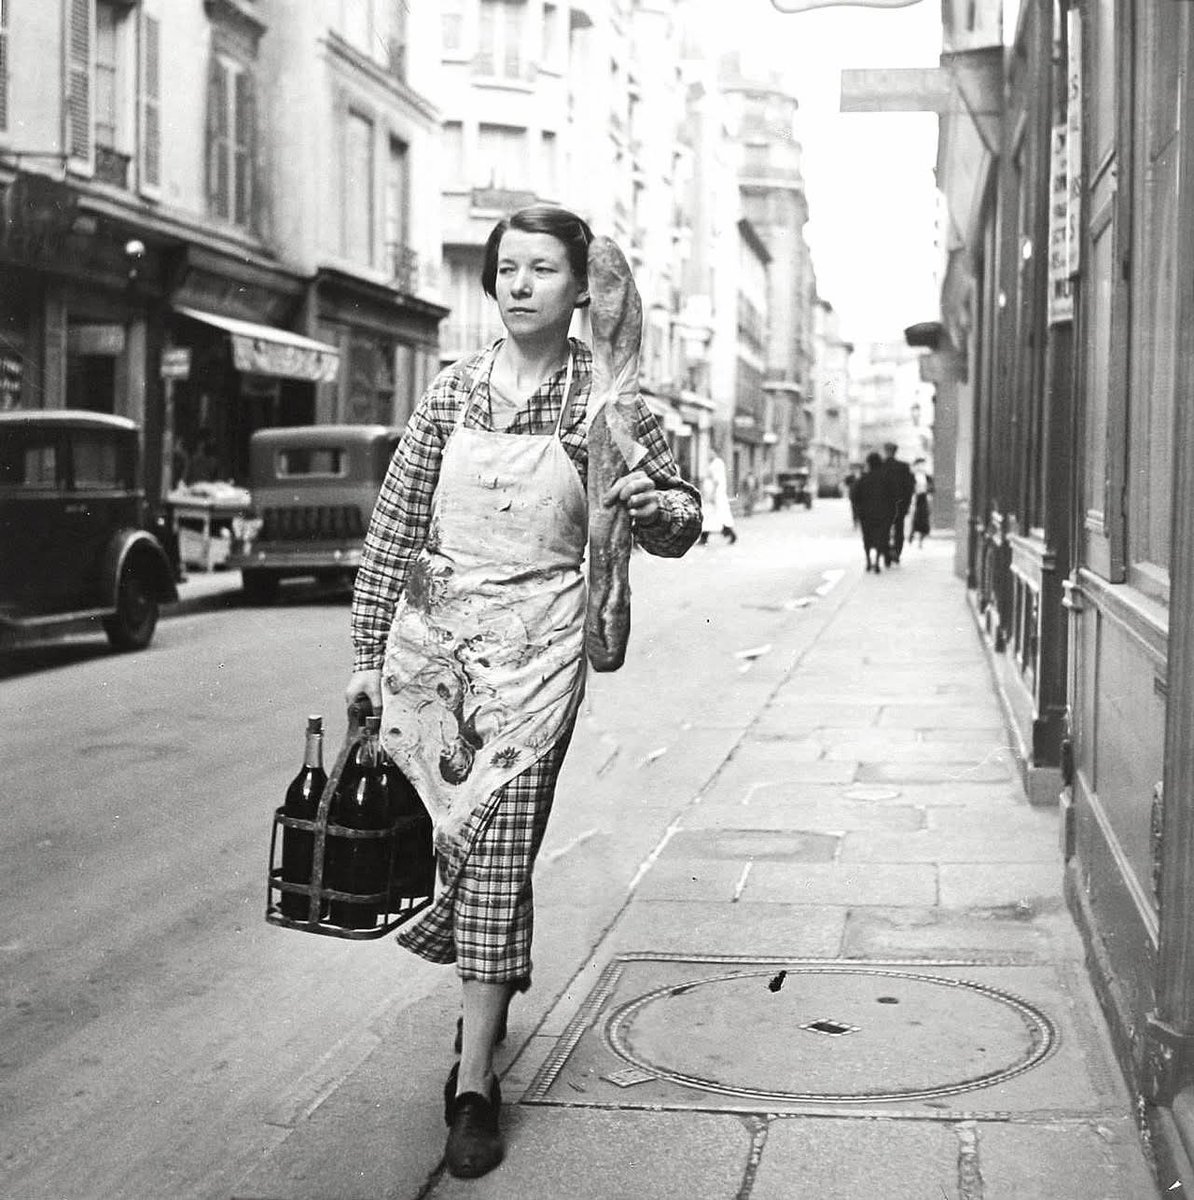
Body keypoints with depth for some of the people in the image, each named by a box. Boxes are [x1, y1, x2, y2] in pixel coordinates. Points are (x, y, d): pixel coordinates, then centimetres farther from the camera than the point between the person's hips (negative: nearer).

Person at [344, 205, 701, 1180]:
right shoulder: (455, 389, 3)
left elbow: (681, 522, 3)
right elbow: (395, 526, 4)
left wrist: (652, 505, -21)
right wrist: (369, 653, 2)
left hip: (536, 642, -3)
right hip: (432, 630, 3)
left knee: (498, 847, -6)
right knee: (439, 834, 11)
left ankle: (474, 1081, 1)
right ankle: (490, 989, 40)